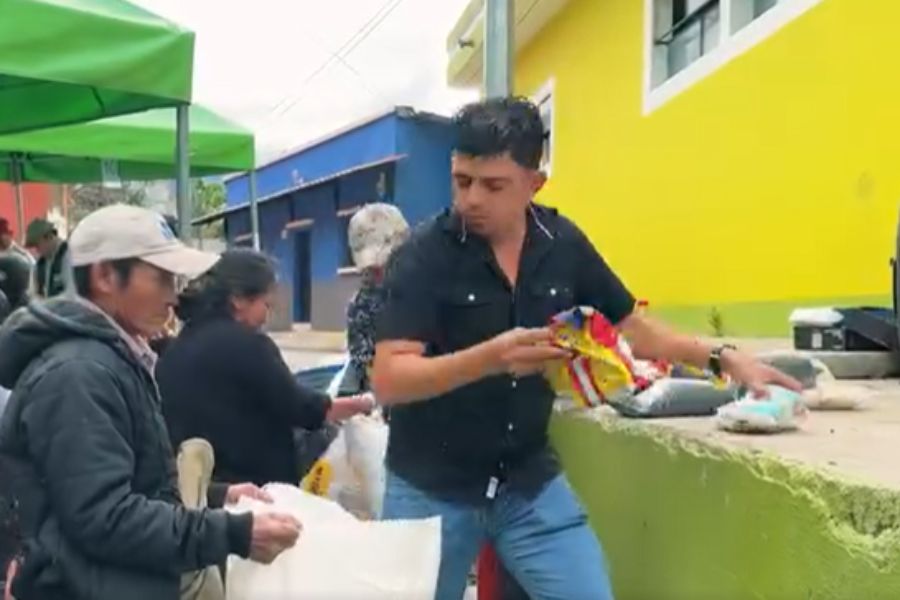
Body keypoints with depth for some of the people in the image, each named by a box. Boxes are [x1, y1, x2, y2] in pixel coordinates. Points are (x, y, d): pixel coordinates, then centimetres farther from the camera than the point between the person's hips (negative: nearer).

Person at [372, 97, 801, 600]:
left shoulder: (564, 244, -2)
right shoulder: (425, 255, -15)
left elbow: (631, 326, 11)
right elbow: (388, 380, -23)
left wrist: (724, 359, 1)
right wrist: (490, 358, -37)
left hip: (531, 482, 3)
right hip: (432, 490, -2)